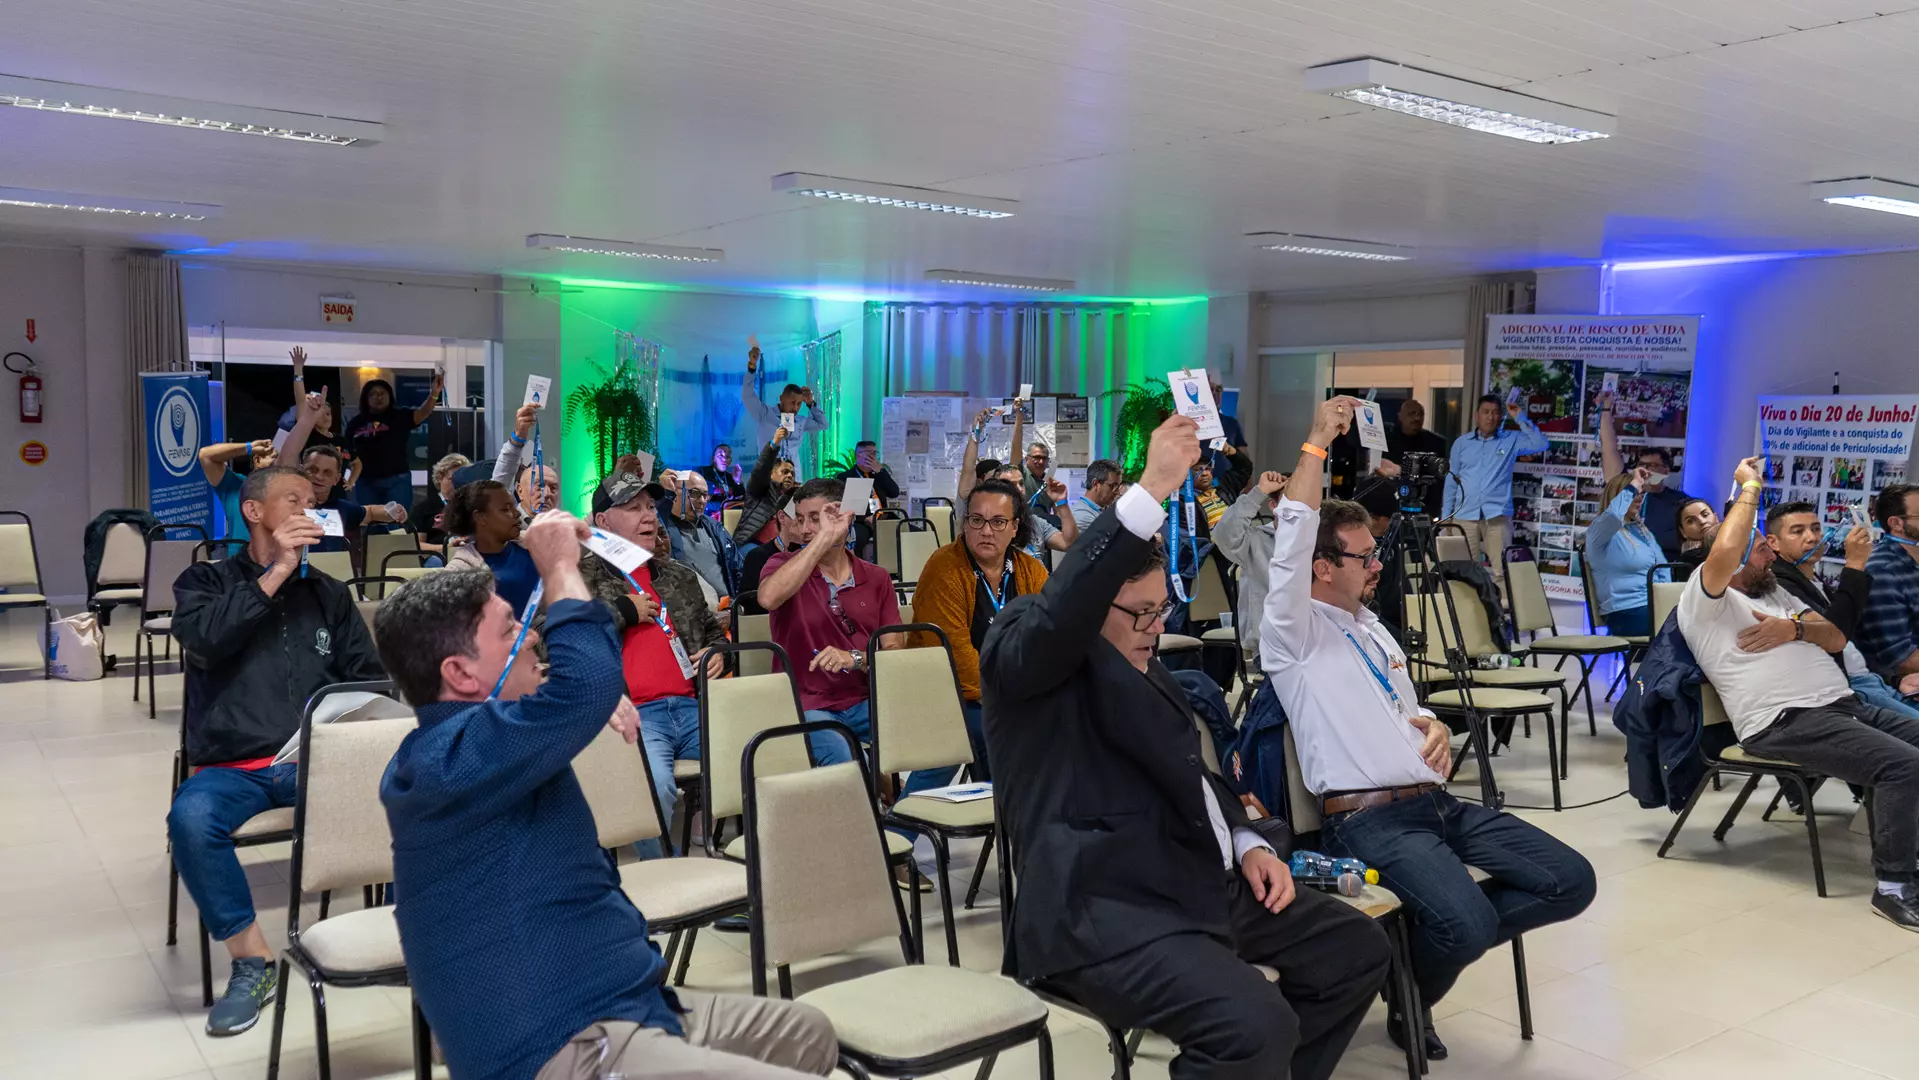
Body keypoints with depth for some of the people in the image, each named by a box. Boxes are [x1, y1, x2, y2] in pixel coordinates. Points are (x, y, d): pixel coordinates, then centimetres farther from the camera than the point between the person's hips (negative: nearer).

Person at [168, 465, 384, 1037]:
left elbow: (369, 677, 15)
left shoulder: (329, 594, 18)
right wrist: (276, 574, -10)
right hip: (233, 766, -1)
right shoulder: (205, 582, 12)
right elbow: (203, 638, -10)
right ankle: (252, 960, -17)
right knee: (191, 819, -35)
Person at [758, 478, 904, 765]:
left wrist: (856, 659, -16)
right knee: (843, 757, -35)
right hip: (806, 706, -3)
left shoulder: (876, 578, 13)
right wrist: (824, 538, -18)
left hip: (864, 702, 3)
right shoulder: (784, 566, 5)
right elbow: (768, 598, -22)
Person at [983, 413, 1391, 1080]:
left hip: (1201, 879, 10)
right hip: (1100, 904, -9)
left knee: (1357, 949, 13)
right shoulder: (1023, 648, -8)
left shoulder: (1142, 664, 20)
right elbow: (1059, 611, -32)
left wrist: (1246, 843, 11)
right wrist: (1152, 491, -38)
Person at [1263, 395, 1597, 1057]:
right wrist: (1317, 443, -21)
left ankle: (1430, 943, 9)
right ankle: (1408, 1000, 5)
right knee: (1471, 923, -30)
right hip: (1369, 819, -8)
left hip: (1438, 802, 8)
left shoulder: (1373, 629, 23)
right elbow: (1291, 539, -19)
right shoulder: (1294, 633, -3)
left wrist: (1436, 730, 8)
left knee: (1572, 881, -5)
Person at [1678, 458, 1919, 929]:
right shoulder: (1703, 599, 1)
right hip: (1787, 722, -9)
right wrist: (1750, 487, -9)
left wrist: (1793, 629, -4)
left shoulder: (1777, 595, 29)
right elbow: (1724, 553, -21)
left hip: (1846, 705, 9)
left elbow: (1836, 637, 19)